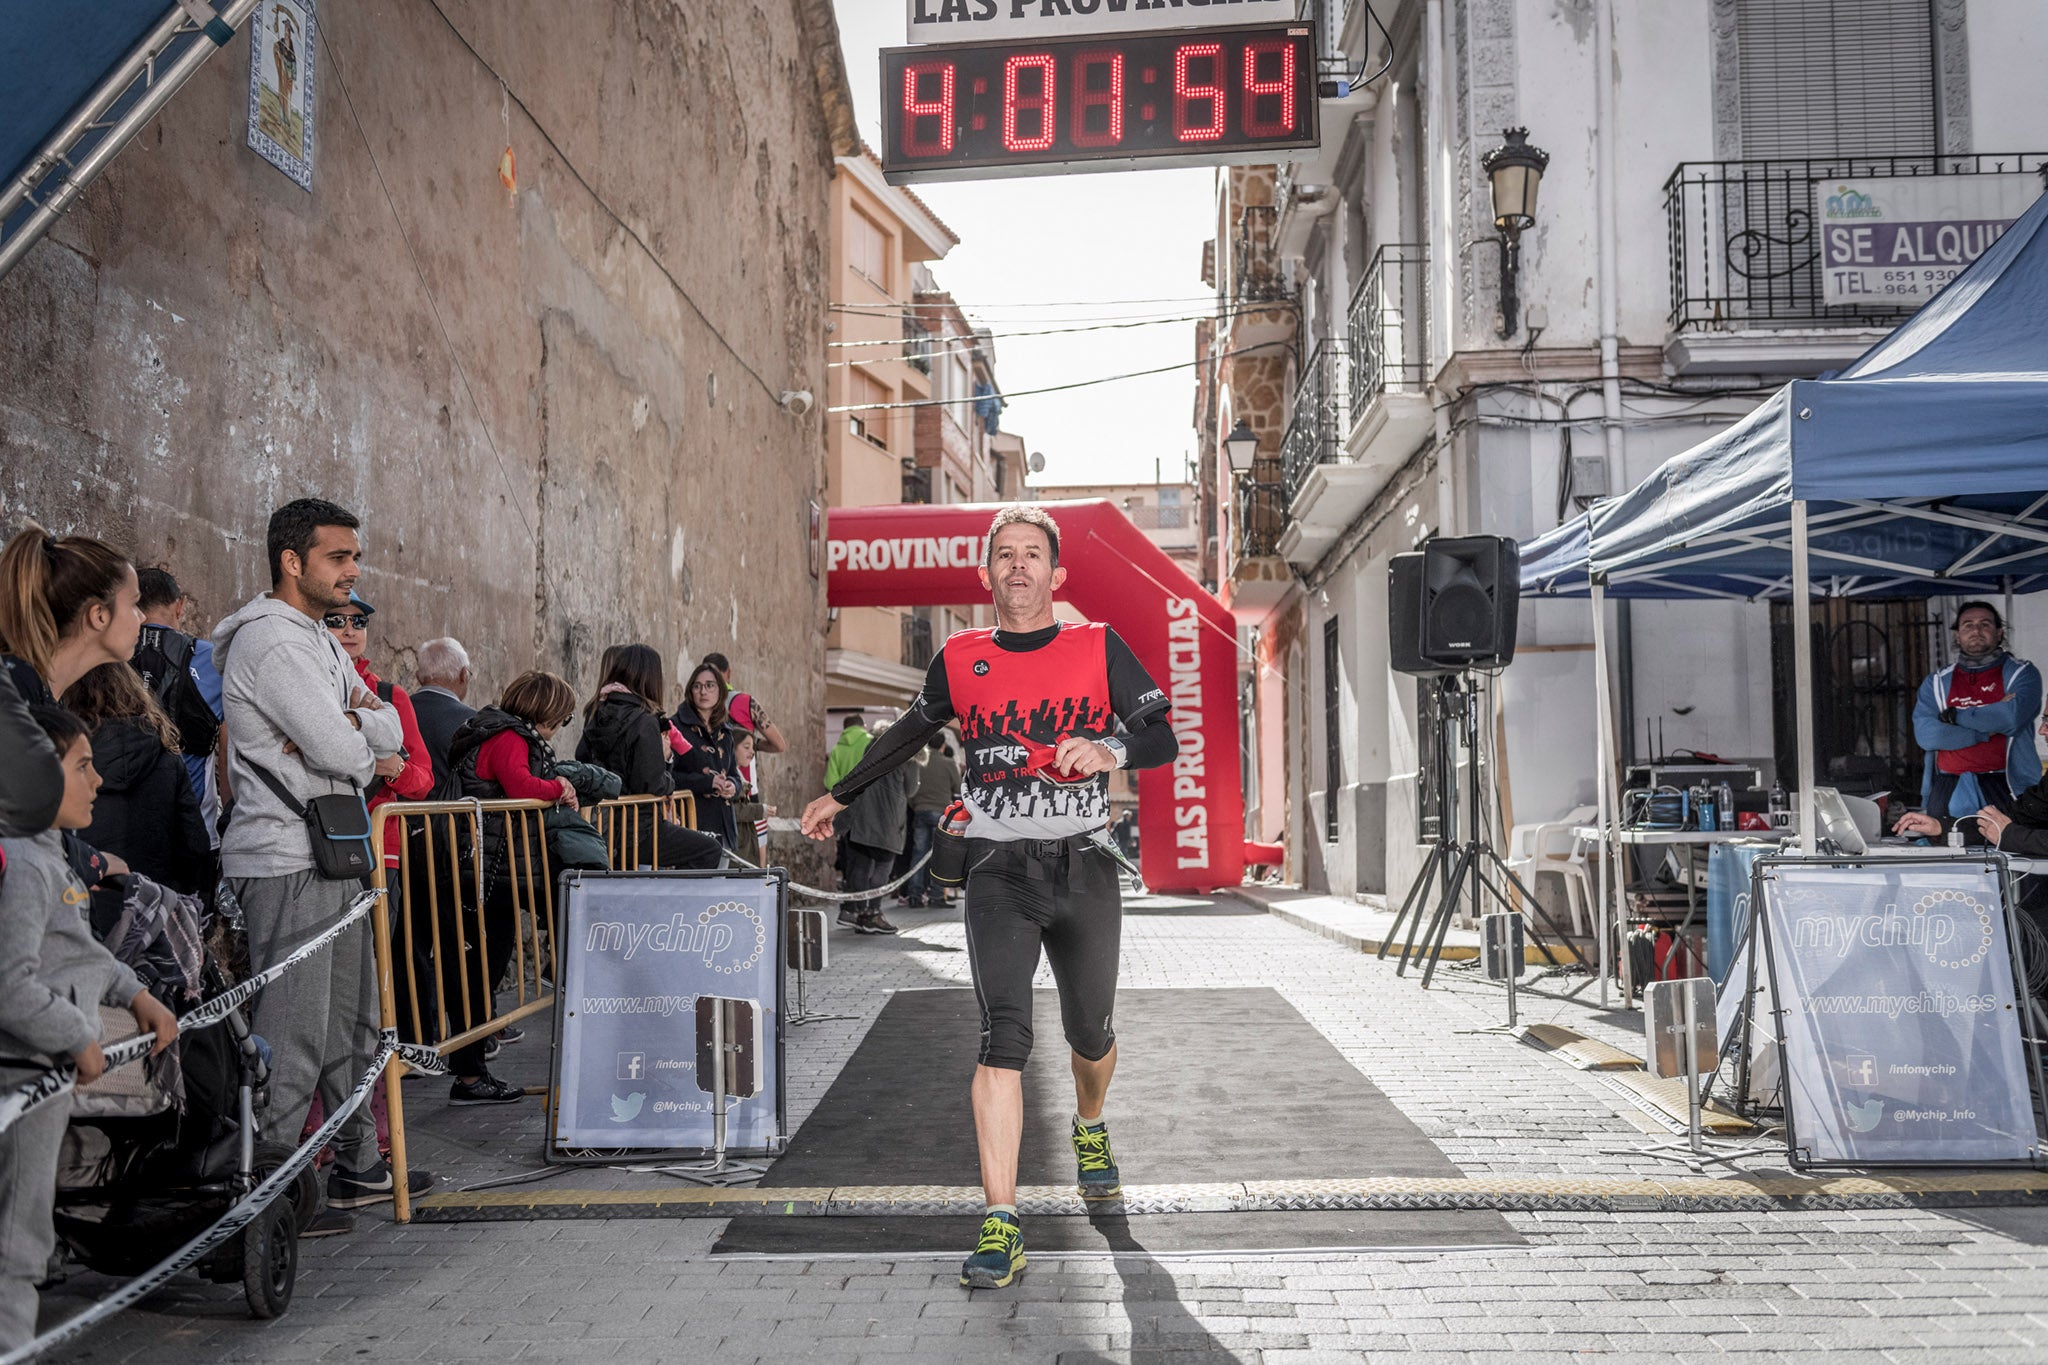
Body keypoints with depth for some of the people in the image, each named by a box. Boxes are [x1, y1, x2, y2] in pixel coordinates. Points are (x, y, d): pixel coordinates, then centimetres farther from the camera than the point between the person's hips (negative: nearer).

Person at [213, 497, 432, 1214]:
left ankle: (355, 1165, 27)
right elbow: (338, 751, -20)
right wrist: (369, 756, 2)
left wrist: (347, 723, -10)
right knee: (293, 1033, -5)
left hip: (333, 857, 10)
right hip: (287, 863, -10)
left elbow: (389, 734, 11)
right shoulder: (270, 638, -13)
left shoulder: (320, 640, 19)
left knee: (353, 1019, 16)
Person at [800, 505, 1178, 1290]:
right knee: (1003, 1038, -14)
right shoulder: (959, 662, 6)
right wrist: (840, 796, 28)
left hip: (1083, 868, 1)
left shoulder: (1098, 650, 2)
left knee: (1090, 1033, 13)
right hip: (999, 872, 0)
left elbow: (1163, 740, 1)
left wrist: (1111, 750, -21)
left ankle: (1090, 1128, 48)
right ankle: (1001, 1225, -12)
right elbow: (910, 733, 22)